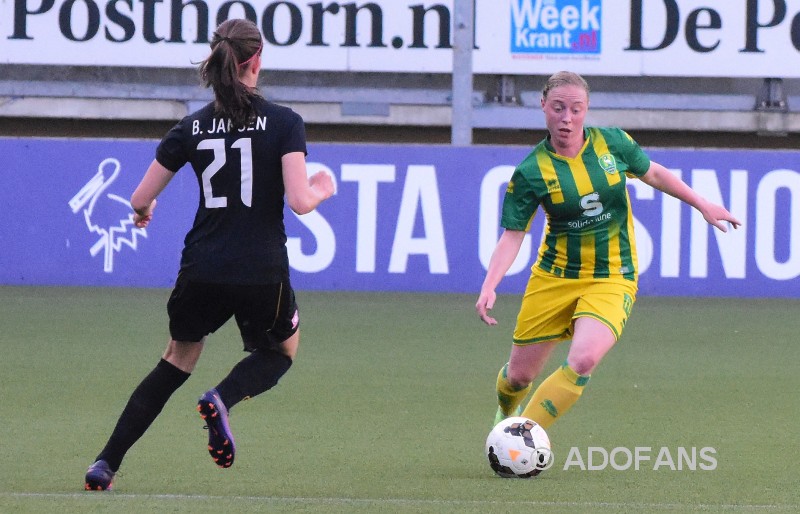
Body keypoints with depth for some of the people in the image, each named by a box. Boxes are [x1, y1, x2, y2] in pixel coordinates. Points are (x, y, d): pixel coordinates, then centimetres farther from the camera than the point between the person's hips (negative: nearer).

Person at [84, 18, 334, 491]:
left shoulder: (193, 127, 3)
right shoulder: (285, 123, -6)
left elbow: (140, 200, 6)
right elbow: (299, 201, -14)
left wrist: (144, 211, 30)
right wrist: (321, 189, 9)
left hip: (202, 272, 3)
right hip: (263, 271, -3)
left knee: (177, 361, 22)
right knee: (281, 351, 26)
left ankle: (105, 464, 10)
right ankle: (222, 399, -6)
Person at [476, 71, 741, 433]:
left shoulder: (613, 144, -5)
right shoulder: (530, 172, -10)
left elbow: (653, 174, 14)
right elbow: (512, 236, -10)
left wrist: (703, 205, 17)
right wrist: (489, 287, -24)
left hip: (612, 279, 0)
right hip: (554, 277, 0)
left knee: (582, 361, -27)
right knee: (519, 374, 7)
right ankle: (506, 416, 45)